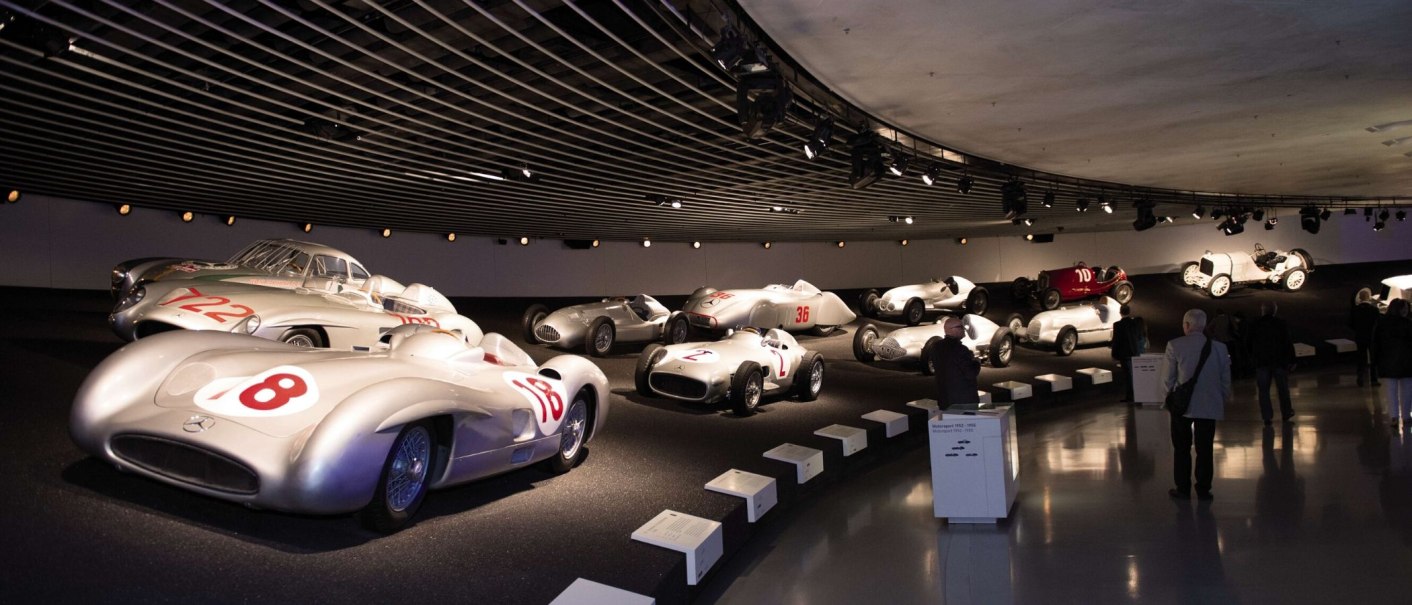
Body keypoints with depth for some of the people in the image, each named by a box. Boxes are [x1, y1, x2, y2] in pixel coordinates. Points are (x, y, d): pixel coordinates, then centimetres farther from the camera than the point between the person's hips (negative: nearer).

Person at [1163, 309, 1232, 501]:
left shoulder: (1175, 345, -11)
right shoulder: (1219, 348, -2)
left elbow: (1167, 377, -7)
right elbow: (1226, 380, 4)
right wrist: (1223, 401, 18)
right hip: (1210, 406, 2)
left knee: (1182, 449, 10)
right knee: (1205, 449, 10)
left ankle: (1183, 488, 14)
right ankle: (1203, 490, 15)